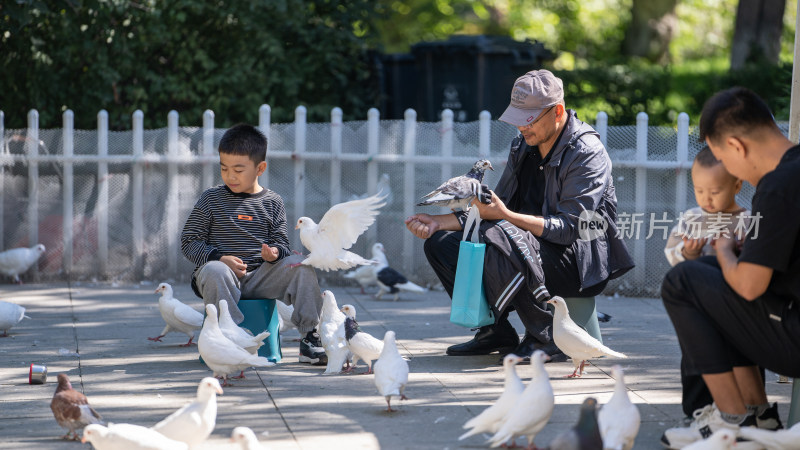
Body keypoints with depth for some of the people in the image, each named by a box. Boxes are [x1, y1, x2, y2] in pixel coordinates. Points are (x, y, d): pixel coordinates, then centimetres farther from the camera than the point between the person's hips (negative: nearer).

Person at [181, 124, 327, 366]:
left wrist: (275, 253, -17)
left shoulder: (272, 202, 10)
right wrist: (220, 259, -15)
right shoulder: (210, 199, 4)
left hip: (261, 275, 2)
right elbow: (189, 241, 2)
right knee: (214, 271, -37)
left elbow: (282, 243, 9)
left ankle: (310, 338, -19)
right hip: (224, 273, -2)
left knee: (300, 265, -21)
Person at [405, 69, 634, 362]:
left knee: (497, 236, -34)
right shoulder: (524, 145, 8)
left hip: (581, 261, -9)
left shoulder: (587, 153, -16)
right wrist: (440, 222, -2)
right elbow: (497, 209, 11)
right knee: (441, 243, 0)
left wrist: (505, 216, -32)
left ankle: (546, 338, -23)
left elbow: (570, 228, -24)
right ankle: (495, 332, 0)